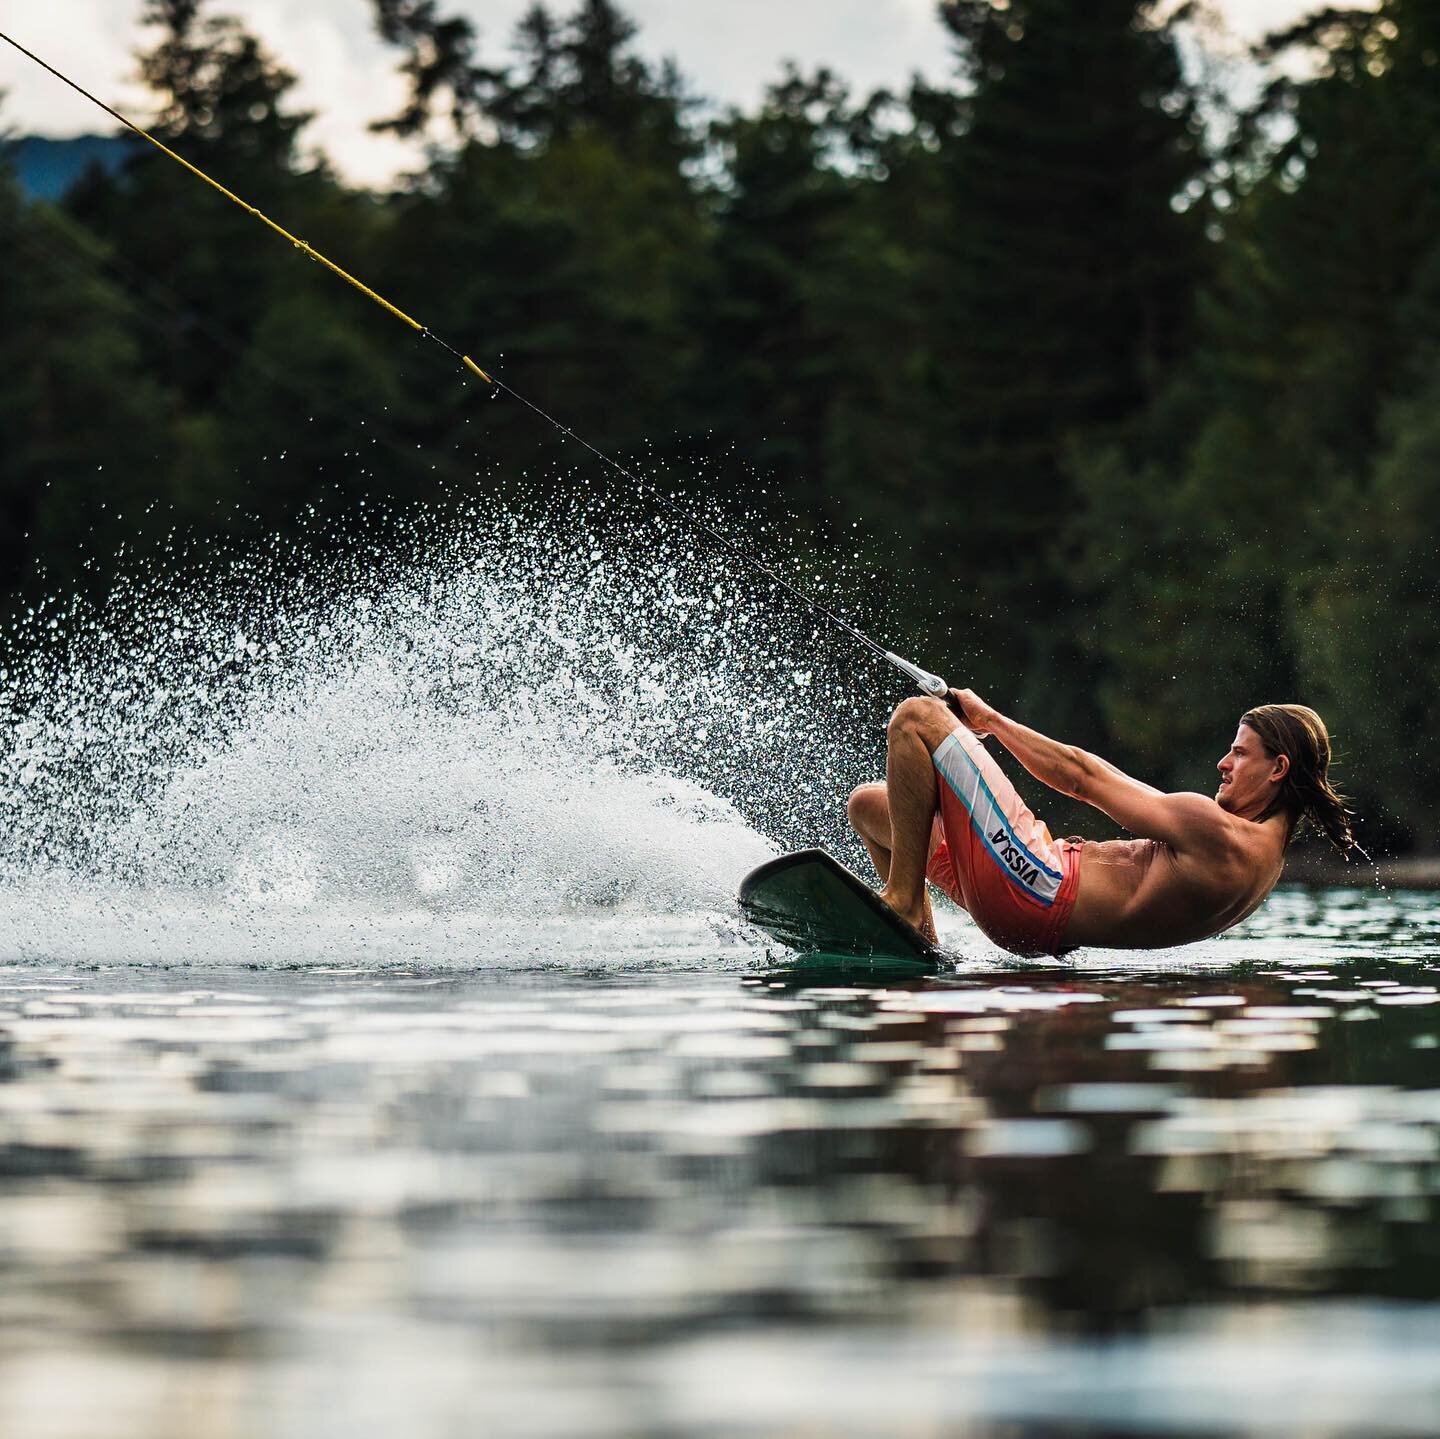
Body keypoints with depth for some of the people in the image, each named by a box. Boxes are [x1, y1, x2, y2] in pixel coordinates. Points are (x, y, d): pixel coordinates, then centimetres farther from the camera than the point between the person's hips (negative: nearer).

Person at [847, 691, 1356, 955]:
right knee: (868, 805, 19)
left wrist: (990, 719, 2)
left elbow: (1082, 776, -11)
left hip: (1031, 895, -10)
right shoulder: (1266, 857, 9)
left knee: (916, 717, -14)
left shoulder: (1216, 830, -20)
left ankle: (902, 901, -13)